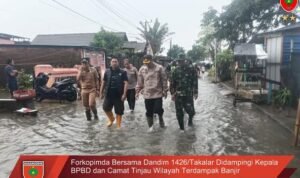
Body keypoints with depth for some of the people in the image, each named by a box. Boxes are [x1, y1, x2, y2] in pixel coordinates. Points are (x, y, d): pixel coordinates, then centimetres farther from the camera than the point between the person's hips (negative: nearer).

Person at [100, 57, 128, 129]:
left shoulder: (122, 72, -2)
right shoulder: (107, 72, 7)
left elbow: (126, 83, -8)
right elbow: (103, 83, 11)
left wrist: (124, 94, -17)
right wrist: (101, 92, 9)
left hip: (119, 95, -3)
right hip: (108, 94, 3)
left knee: (119, 111, 3)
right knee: (106, 108, 4)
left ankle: (118, 125, 19)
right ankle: (111, 119, 33)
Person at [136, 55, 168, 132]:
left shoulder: (159, 68, -7)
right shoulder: (142, 69, 2)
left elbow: (164, 80, -3)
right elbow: (140, 81, 8)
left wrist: (165, 91, -2)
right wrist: (137, 91, 8)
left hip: (158, 93, -3)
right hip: (147, 94, 3)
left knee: (158, 109, -7)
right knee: (149, 111, 8)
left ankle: (160, 118, 28)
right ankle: (150, 126, 26)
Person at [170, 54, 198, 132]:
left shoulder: (191, 69, -2)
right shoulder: (176, 70, 5)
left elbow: (195, 81, -1)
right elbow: (172, 82, 7)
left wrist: (195, 92, -5)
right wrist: (172, 93, 3)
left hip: (188, 94, -2)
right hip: (178, 94, 2)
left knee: (190, 110, -6)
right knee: (179, 112, 4)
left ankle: (190, 119, 31)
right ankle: (181, 128, 22)